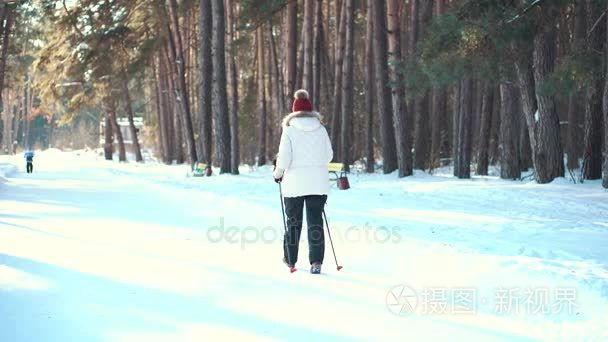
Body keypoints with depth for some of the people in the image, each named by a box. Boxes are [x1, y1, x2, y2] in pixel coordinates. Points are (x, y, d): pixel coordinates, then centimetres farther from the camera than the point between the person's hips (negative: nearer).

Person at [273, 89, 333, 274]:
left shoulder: (289, 130, -7)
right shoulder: (321, 129, 1)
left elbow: (284, 159, -11)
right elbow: (329, 155, 8)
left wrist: (278, 173, 7)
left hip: (294, 184, -1)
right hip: (318, 183, 1)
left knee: (293, 221, 13)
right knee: (315, 221, 3)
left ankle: (290, 259, 25)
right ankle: (316, 261, -7)